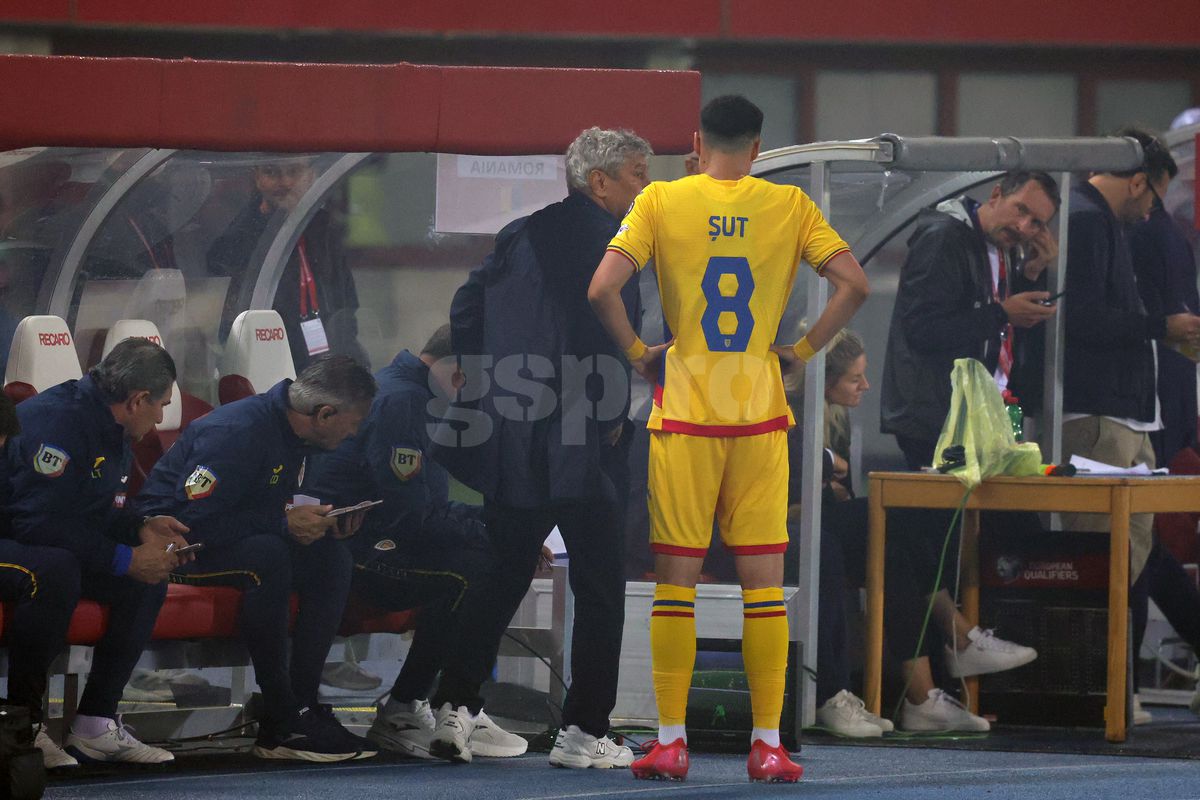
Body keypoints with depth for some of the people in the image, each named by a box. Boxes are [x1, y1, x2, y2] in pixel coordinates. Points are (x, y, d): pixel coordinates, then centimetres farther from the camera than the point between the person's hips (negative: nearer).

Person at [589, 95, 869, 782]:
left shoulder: (661, 202, -1)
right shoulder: (789, 205, 2)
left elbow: (603, 289, -12)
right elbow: (854, 284, -5)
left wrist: (639, 355, 2)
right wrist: (803, 351, 4)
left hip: (684, 413, -1)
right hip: (761, 411, 1)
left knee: (676, 578, 4)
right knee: (764, 580, 4)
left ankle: (671, 740, 3)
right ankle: (768, 744, 2)